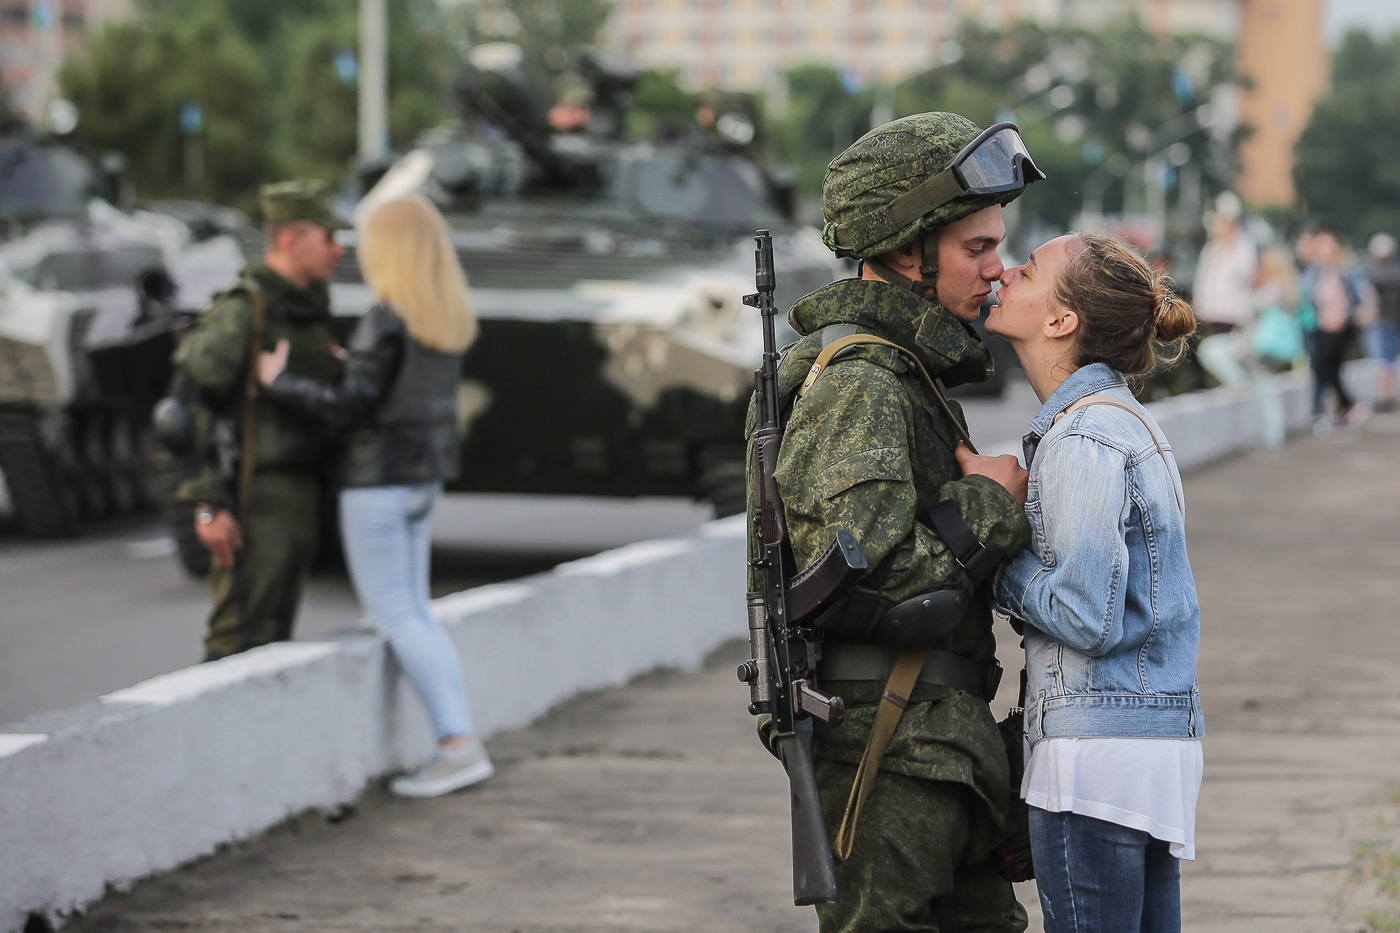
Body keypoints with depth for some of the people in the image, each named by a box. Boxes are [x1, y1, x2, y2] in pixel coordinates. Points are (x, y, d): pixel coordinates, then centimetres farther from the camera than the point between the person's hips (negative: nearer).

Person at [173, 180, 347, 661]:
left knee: (271, 640, 12)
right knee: (240, 643, -9)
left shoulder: (311, 309, 14)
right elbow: (189, 402, -17)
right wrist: (209, 504, -21)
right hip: (257, 502, -9)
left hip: (300, 503, 9)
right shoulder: (242, 310, -13)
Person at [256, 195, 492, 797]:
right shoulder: (450, 320, 7)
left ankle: (459, 746, -9)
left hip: (379, 481, -8)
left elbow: (351, 407, -18)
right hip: (424, 476, 8)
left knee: (394, 619, -3)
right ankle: (460, 738, 7)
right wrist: (354, 365, 23)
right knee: (415, 615, 13)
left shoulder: (386, 323, -17)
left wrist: (280, 384, -7)